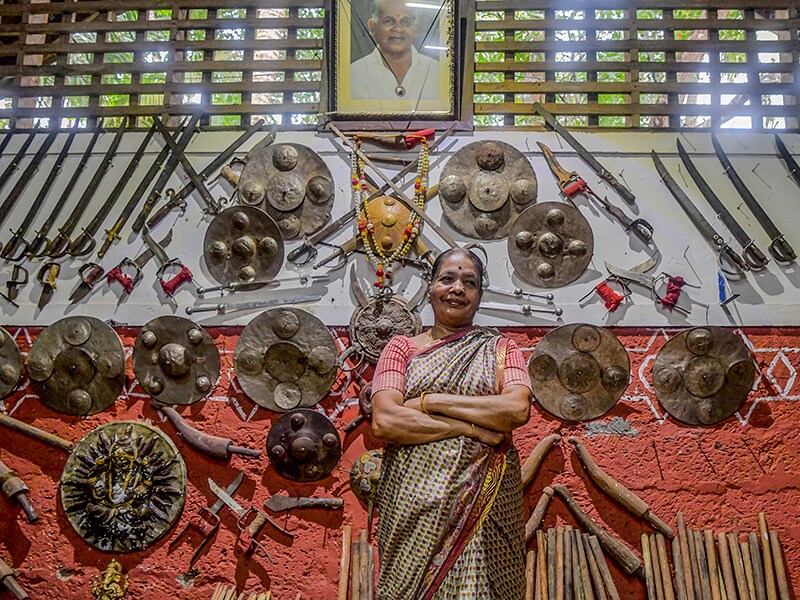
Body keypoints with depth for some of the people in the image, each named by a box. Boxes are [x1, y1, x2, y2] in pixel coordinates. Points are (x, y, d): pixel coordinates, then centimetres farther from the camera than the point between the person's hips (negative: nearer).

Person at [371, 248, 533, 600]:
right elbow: (383, 422, -8)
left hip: (485, 501, 0)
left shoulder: (500, 349, 9)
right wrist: (470, 427, -12)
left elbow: (519, 409, -10)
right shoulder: (402, 347, 7)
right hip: (414, 502, 0)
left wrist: (431, 401, -11)